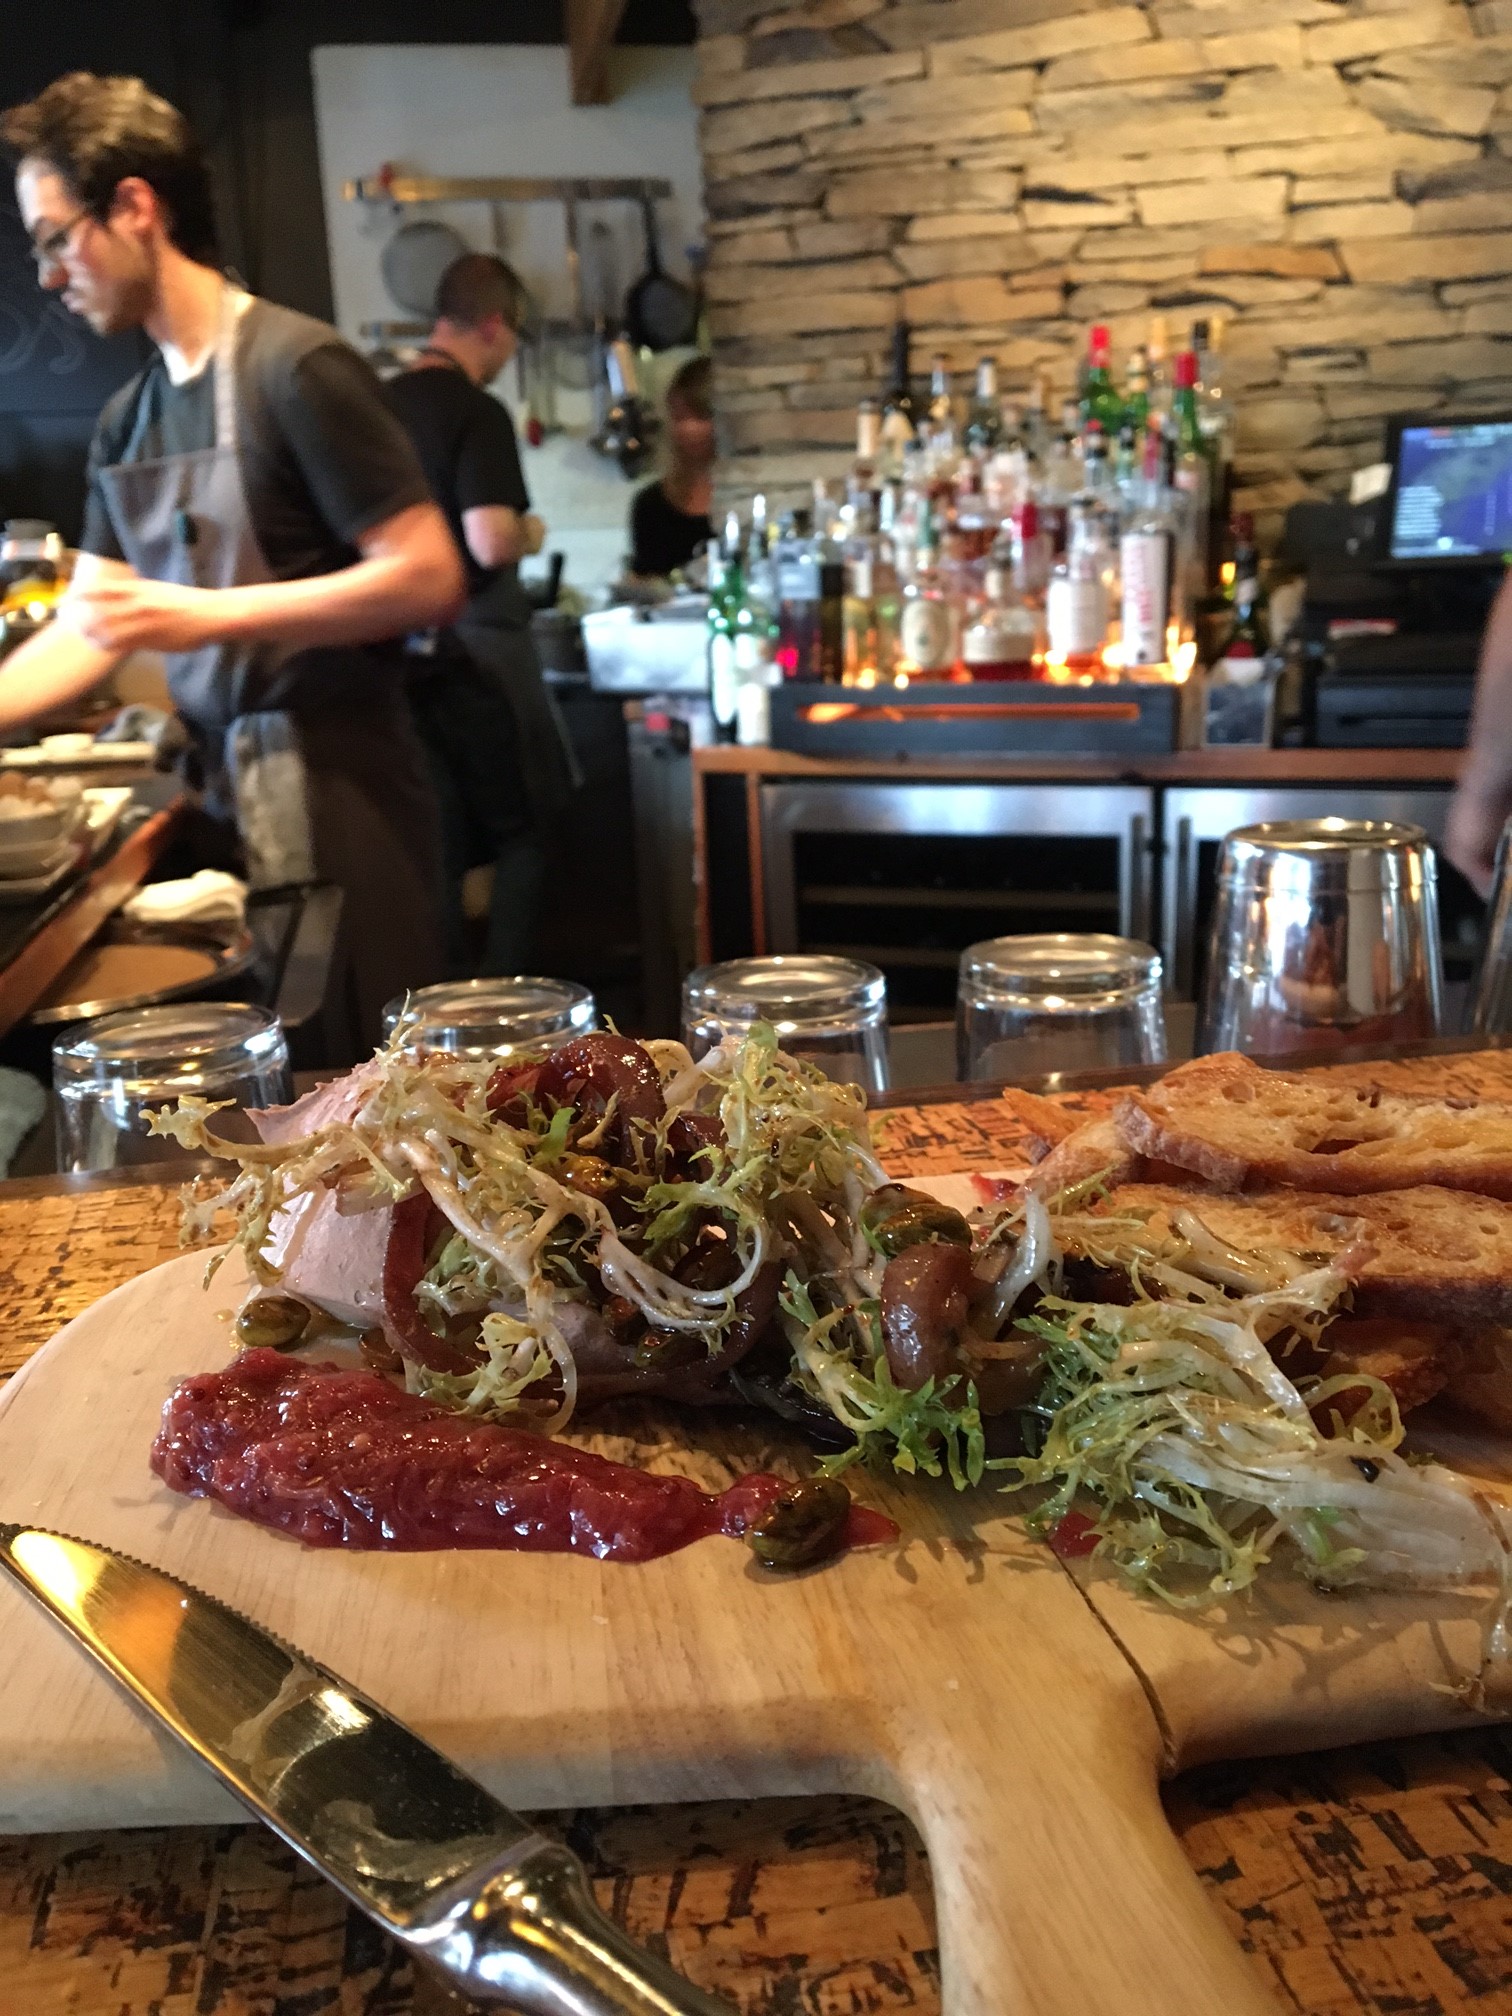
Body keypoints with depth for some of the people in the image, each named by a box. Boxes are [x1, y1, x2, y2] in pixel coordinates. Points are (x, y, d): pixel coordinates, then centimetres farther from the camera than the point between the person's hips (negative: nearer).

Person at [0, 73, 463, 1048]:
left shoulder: (294, 366, -11)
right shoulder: (128, 418, 12)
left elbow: (430, 578, -16)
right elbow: (85, 632, 14)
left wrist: (209, 616, -18)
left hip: (337, 793, -7)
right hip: (221, 796, 7)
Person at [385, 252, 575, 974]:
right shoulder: (477, 413, -14)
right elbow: (490, 542, -24)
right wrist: (529, 534, -3)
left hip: (406, 650, 7)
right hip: (475, 648, -7)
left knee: (438, 843, 12)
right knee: (519, 834, 7)